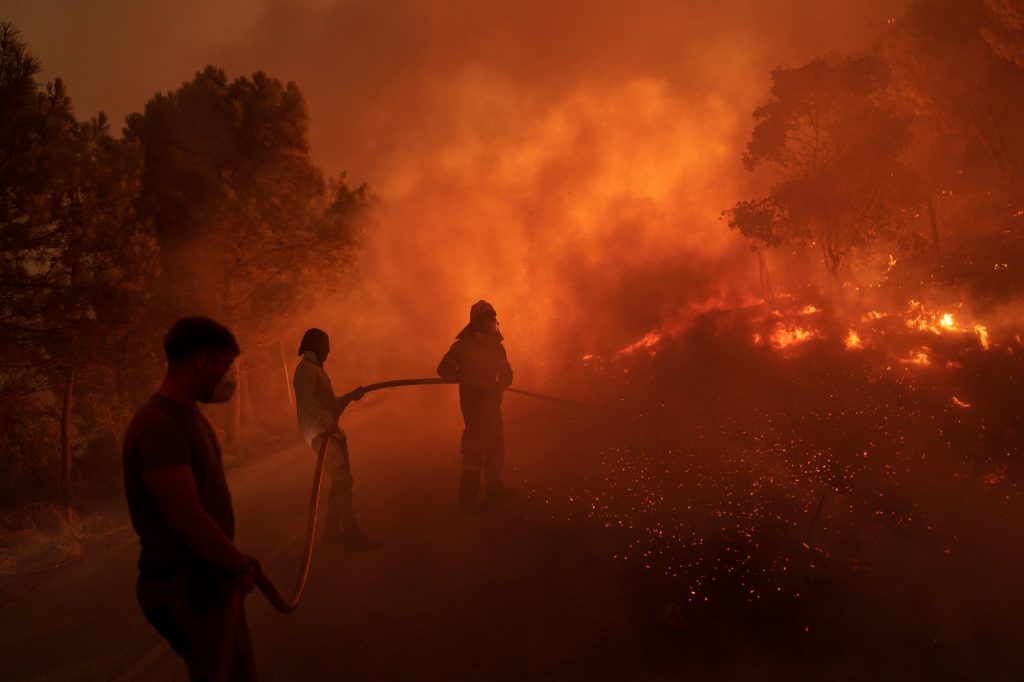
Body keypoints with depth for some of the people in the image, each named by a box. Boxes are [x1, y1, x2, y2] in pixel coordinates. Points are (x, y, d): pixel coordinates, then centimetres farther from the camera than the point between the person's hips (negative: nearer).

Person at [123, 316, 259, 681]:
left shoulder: (188, 415, 11)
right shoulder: (158, 426, -23)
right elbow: (187, 521, -25)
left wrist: (237, 561, 6)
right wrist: (241, 565, -11)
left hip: (212, 576, 10)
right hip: (188, 586, -10)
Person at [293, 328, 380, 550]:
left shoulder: (317, 370, 22)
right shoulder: (306, 369, -10)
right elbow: (308, 399, -27)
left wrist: (351, 396, 16)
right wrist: (329, 421, -35)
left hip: (329, 431, 10)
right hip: (320, 433, -10)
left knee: (340, 481, 12)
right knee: (343, 481, -11)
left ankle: (332, 532, 20)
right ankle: (352, 537, -9)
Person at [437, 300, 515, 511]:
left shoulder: (495, 345, 9)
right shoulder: (464, 344, -11)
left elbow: (506, 372, 14)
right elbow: (444, 369, -18)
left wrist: (503, 380, -12)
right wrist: (474, 382, -26)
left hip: (491, 402, 8)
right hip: (474, 402, -7)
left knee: (495, 445, 16)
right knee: (474, 447, -9)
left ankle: (493, 486, 31)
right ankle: (468, 497, -4)